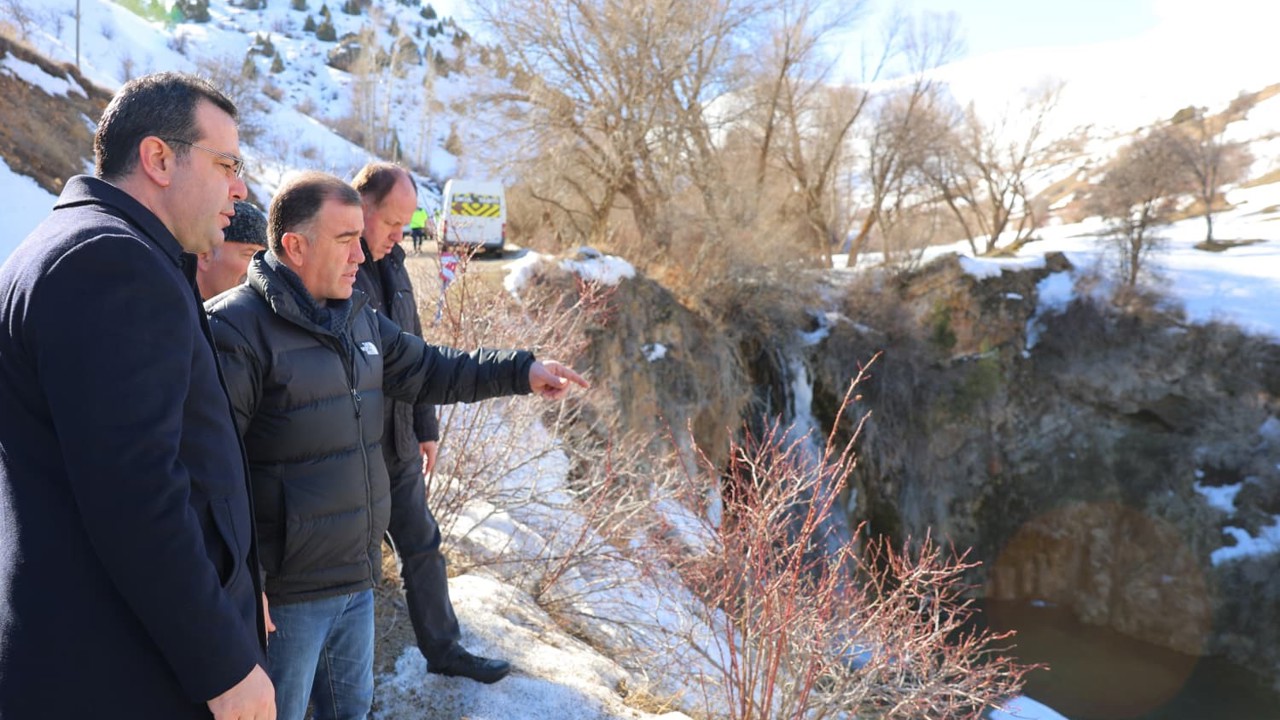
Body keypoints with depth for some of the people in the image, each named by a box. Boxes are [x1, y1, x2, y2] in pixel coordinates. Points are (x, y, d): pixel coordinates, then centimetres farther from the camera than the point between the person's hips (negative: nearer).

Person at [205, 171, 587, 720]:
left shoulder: (357, 317, 7)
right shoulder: (238, 328, -20)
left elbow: (426, 372, 16)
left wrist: (520, 372, 6)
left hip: (357, 578, 8)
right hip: (285, 593, -8)